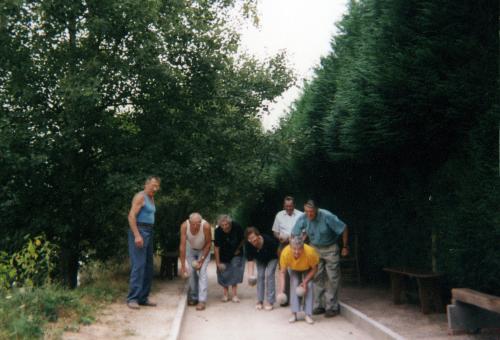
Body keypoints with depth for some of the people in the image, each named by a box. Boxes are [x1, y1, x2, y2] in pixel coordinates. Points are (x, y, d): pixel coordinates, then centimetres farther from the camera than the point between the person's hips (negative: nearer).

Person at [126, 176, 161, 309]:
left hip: (148, 232, 9)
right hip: (139, 232, -9)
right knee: (138, 265, -13)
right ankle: (133, 298, -10)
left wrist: (148, 234, 11)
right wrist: (137, 235, -24)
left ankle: (143, 297, 14)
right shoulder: (140, 196, -9)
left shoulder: (151, 198, 18)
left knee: (148, 266, 9)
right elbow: (131, 216, -17)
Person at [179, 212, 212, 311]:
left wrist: (202, 260, -20)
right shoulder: (184, 226, -32)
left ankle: (202, 300, -14)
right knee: (191, 271, -4)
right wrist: (183, 265, -28)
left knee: (202, 271, -15)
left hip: (204, 250, -2)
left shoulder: (206, 226, -36)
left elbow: (208, 243, -20)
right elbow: (182, 245, -28)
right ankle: (193, 298, 13)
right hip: (191, 249, 2)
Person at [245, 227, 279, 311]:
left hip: (272, 258, -3)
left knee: (269, 275, -15)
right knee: (260, 276, -3)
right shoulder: (248, 245, -31)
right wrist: (251, 276, -39)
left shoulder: (268, 240, -40)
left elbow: (277, 250, -21)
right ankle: (259, 301, 9)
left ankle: (269, 301, -8)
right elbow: (250, 261, -28)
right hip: (260, 260, 3)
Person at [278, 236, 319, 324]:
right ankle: (294, 314, -8)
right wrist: (281, 291, -33)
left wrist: (305, 281, -28)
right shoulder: (285, 253, -38)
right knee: (294, 285, -15)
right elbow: (282, 272, -27)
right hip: (294, 269, 1)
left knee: (309, 286, -16)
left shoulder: (310, 252, -42)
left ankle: (308, 314, -10)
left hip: (308, 269, -1)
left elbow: (315, 268, -22)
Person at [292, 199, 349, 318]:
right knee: (317, 277, 3)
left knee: (332, 278, -3)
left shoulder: (327, 217, -27)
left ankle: (332, 307, 5)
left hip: (330, 249, -3)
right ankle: (319, 305, 14)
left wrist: (345, 247, -8)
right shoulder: (303, 218, -17)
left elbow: (343, 229, -15)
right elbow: (294, 235, -5)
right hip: (314, 248, 3)